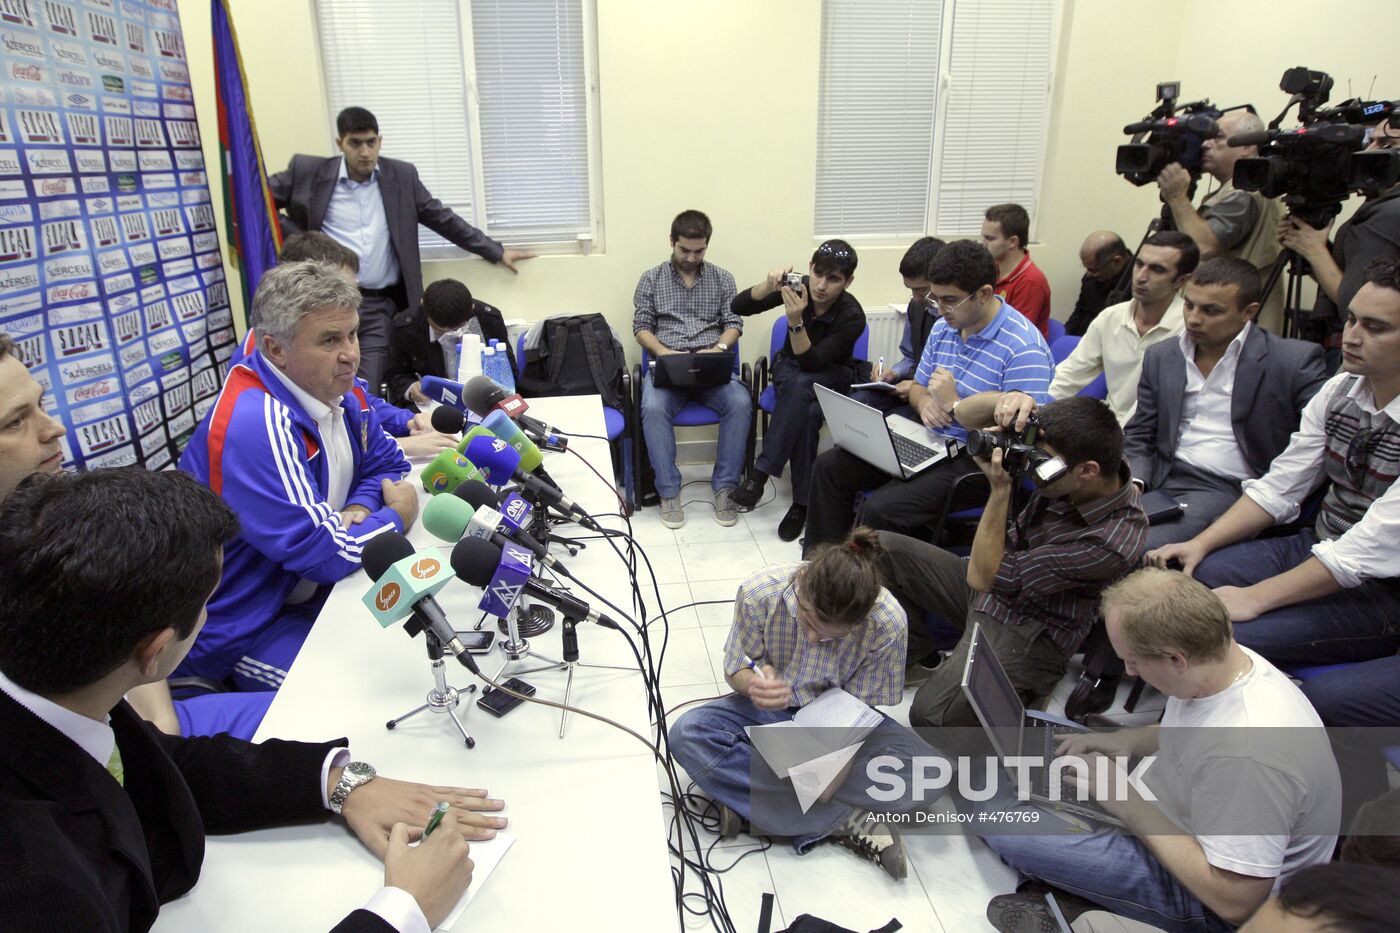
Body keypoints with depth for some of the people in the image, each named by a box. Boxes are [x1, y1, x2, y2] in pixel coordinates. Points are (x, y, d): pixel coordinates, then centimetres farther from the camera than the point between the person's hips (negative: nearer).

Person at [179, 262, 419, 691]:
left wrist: (358, 507, -12)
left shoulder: (338, 390, -3)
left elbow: (385, 463, 11)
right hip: (242, 629, -8)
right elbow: (322, 552, -30)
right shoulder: (255, 427, -29)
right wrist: (398, 515, -13)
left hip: (309, 589, 8)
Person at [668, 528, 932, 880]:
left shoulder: (888, 623, -27)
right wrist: (753, 686, -35)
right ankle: (844, 822, -24)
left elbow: (858, 707, -14)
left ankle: (747, 798, -22)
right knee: (686, 735, -29)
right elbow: (735, 670, -11)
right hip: (766, 708, 1)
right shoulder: (759, 592, -26)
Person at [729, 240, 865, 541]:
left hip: (831, 375, -2)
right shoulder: (798, 287, -17)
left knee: (800, 385, -39)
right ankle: (802, 501, -28)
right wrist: (769, 286, -40)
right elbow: (739, 307, -21)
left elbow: (811, 363, -29)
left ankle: (761, 471, -34)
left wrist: (795, 321, -44)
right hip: (789, 367, 2)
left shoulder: (852, 316, -24)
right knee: (807, 414, -34)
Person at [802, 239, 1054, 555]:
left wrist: (954, 404, -23)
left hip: (979, 462, -8)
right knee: (829, 466, -1)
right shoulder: (943, 328, 5)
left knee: (880, 508, -27)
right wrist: (925, 403, -7)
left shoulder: (1024, 347, -19)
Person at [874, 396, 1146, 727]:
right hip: (992, 585, 8)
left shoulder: (1114, 540, -30)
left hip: (1029, 633, -7)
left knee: (933, 715, -29)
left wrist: (1000, 489, -30)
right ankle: (909, 654, 14)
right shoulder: (1059, 454, -13)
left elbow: (983, 577, -25)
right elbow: (965, 414, -5)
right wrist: (1007, 399, -26)